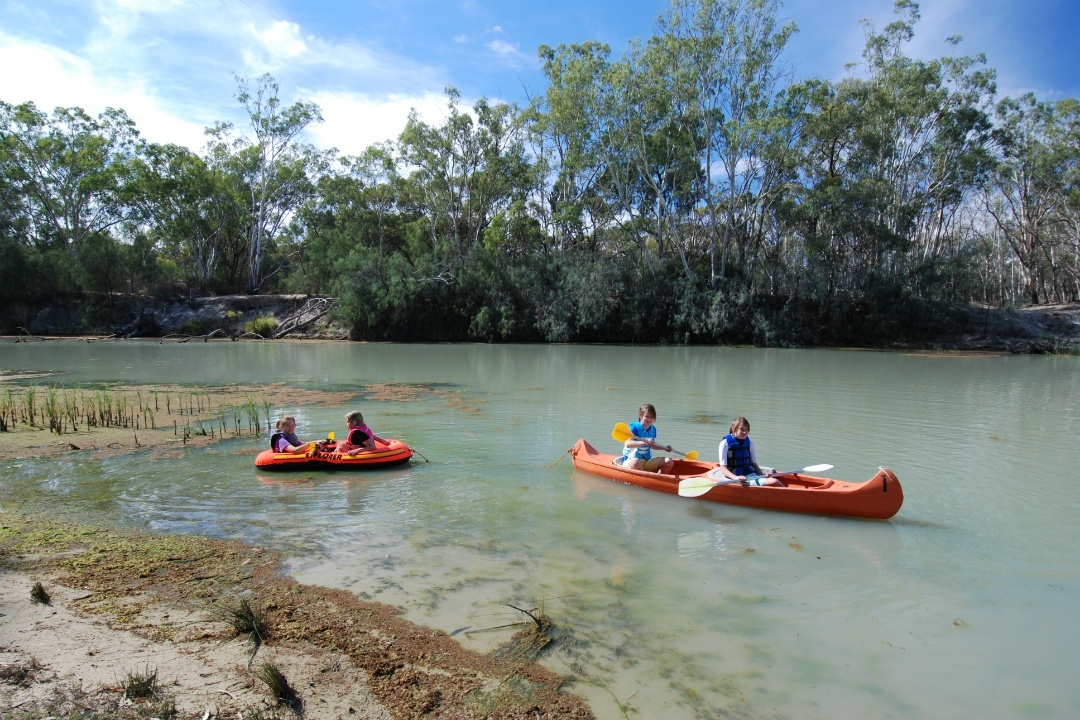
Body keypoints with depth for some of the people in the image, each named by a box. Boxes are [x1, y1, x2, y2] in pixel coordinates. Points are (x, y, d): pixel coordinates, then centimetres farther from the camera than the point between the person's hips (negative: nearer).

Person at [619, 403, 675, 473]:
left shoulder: (653, 429, 10)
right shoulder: (635, 427, -12)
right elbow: (628, 444, -28)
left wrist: (664, 447, 13)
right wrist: (644, 442, -38)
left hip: (647, 460, 7)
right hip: (631, 460, -7)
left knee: (669, 462, -6)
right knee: (636, 463, -42)